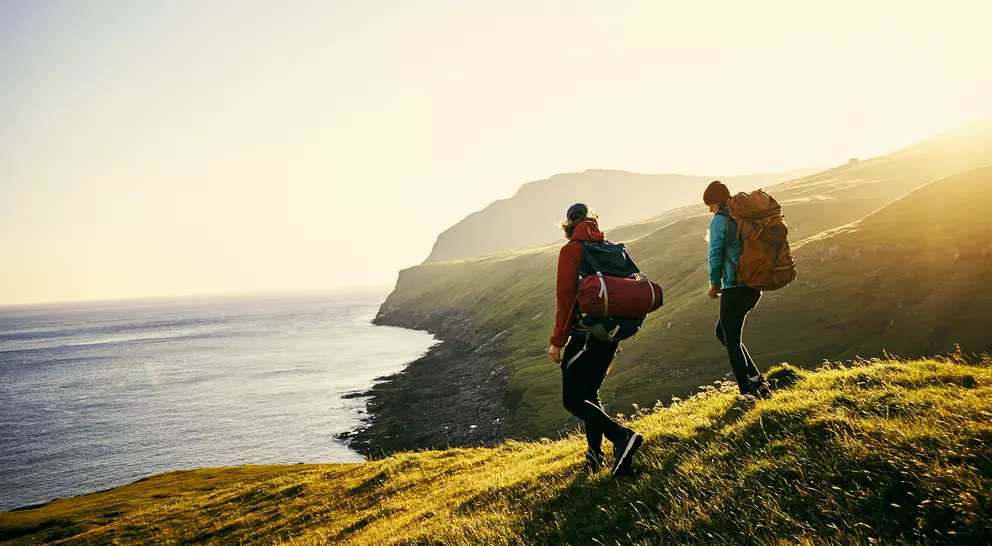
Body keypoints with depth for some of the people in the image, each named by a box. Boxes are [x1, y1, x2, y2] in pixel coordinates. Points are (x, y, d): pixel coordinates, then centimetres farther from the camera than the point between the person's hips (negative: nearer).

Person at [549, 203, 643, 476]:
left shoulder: (571, 250, -7)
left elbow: (565, 297, -13)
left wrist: (557, 341, -9)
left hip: (585, 333, -7)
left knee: (572, 400, -1)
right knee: (589, 393, 20)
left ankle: (622, 436, -17)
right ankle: (595, 454, 16)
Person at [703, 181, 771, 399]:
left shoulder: (719, 220, -8)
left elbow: (715, 254, -11)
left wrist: (714, 283, 3)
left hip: (735, 288, -8)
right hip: (755, 287, 8)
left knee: (732, 343, 3)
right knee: (722, 332, 21)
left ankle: (747, 392, 5)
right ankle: (756, 379, 15)